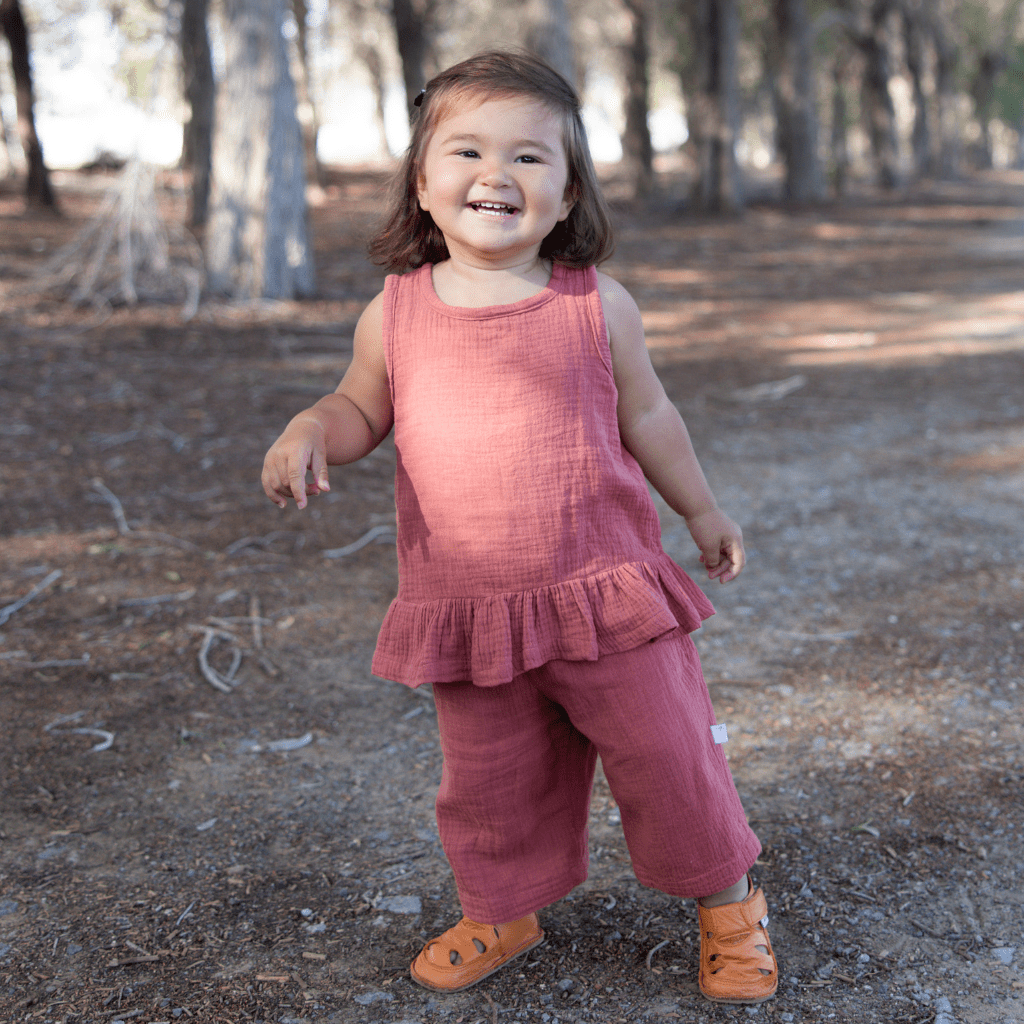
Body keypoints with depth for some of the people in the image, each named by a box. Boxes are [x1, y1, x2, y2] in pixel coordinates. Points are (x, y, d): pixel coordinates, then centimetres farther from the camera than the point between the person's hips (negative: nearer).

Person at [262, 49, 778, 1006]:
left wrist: (702, 509, 19)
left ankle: (727, 903, 32)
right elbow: (361, 408, 11)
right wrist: (309, 431, -12)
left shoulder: (598, 306, -5)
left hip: (604, 590, -1)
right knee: (487, 781, 14)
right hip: (462, 611, 1)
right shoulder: (393, 315, -4)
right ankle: (501, 911, 41)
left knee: (668, 756, 6)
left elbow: (645, 414, 9)